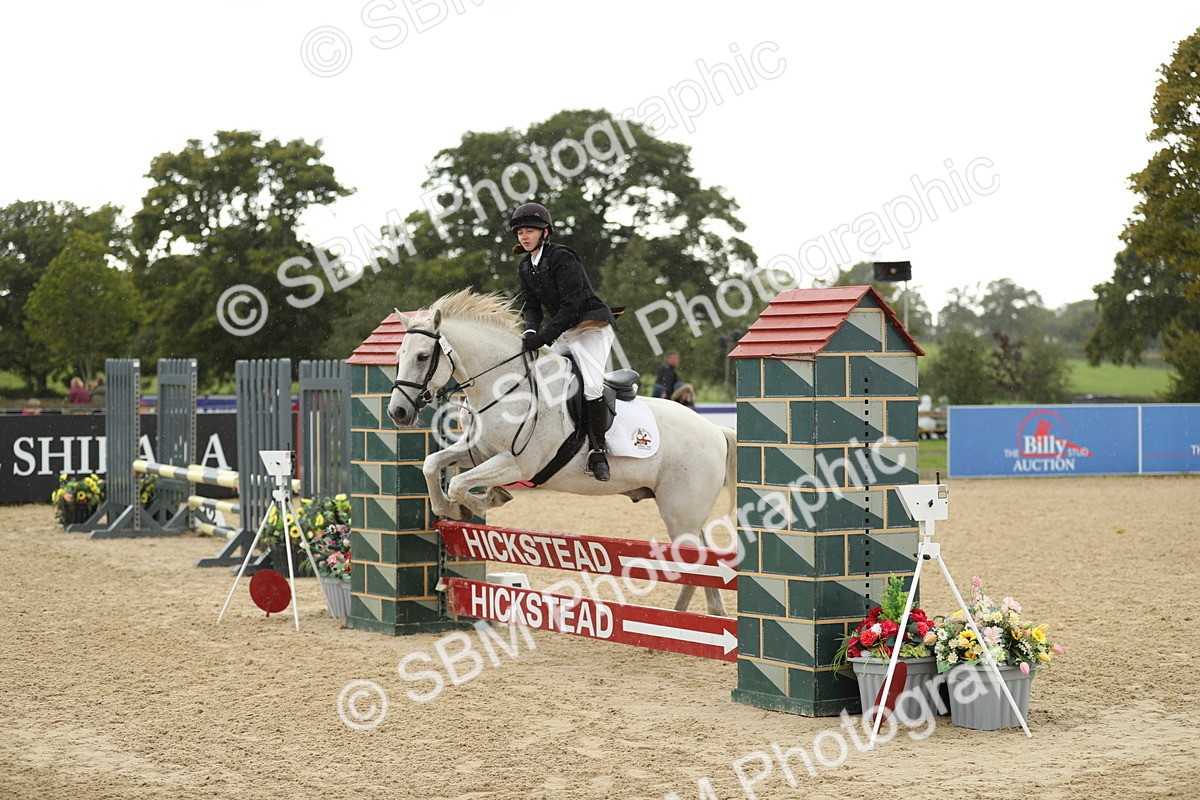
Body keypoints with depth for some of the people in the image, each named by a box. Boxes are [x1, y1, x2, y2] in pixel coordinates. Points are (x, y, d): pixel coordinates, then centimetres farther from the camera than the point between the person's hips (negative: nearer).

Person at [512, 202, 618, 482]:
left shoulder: (561, 257, -17)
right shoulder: (526, 266, 9)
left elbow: (571, 306, -22)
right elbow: (531, 305, 7)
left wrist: (543, 337, -27)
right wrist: (531, 330, -15)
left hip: (593, 326, -9)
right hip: (564, 332, 9)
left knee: (591, 385, -25)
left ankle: (598, 450, -18)